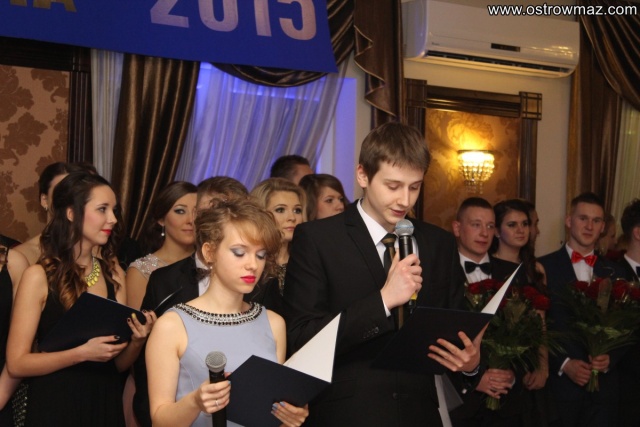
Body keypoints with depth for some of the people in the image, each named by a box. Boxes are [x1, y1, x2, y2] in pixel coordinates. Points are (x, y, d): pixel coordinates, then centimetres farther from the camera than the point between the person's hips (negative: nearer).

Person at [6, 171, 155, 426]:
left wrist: (137, 341, -13)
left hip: (106, 404, 4)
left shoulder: (114, 273, 1)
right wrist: (82, 353, -21)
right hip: (54, 406, -4)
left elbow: (119, 364, 6)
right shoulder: (39, 276, -11)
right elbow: (17, 363, -11)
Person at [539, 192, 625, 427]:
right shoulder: (544, 267, -3)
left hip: (604, 384, 3)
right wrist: (563, 364, -12)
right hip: (559, 382, -3)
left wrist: (611, 357, -6)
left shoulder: (612, 272, 9)